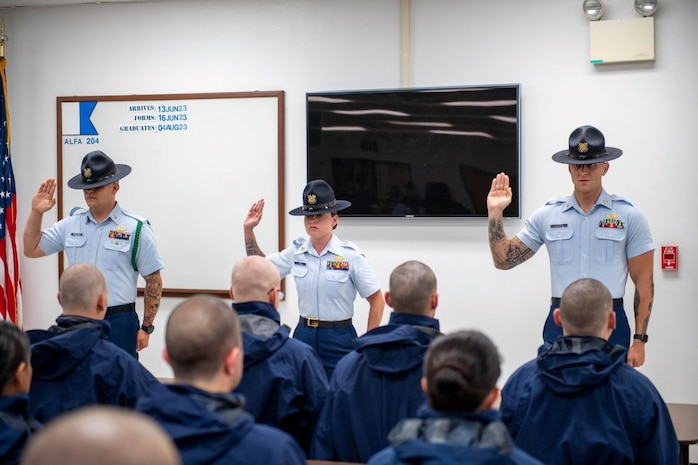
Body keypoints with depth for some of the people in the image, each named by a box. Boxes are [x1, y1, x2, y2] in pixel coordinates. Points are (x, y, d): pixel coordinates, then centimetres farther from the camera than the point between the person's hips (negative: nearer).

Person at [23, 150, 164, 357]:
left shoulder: (136, 228, -3)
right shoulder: (70, 225, 8)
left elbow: (154, 282, -2)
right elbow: (31, 250, 16)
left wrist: (146, 328, -4)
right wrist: (36, 212, 3)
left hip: (118, 323, -4)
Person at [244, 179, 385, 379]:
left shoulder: (350, 255, -10)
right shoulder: (296, 252, 3)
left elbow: (377, 301, -4)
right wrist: (248, 230, 4)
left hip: (338, 338, -4)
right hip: (303, 334, 4)